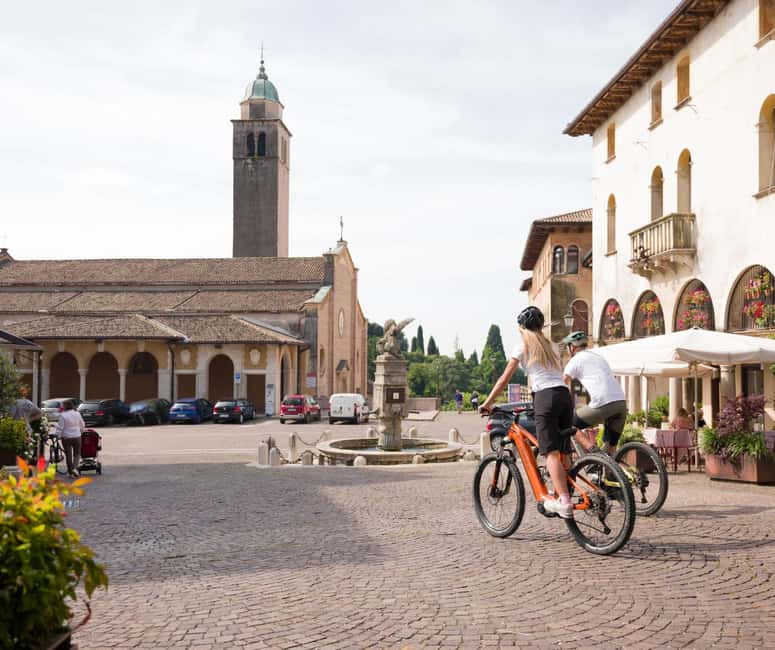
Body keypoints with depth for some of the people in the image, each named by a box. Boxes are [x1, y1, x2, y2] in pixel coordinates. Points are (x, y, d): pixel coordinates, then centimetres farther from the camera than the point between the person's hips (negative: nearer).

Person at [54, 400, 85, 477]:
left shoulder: (63, 415, -12)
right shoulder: (77, 414, 2)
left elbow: (60, 427, -13)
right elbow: (82, 425, 12)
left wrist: (56, 435, -4)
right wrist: (81, 431, 31)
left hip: (66, 437, -2)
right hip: (77, 437, 3)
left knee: (68, 455, 8)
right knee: (77, 454, 12)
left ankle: (70, 472, 11)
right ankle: (75, 468, -11)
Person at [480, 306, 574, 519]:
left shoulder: (524, 343, 8)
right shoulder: (550, 345, 27)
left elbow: (505, 378, 5)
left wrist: (487, 403, 9)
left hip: (545, 397, -6)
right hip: (565, 395, 6)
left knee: (551, 452, -12)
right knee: (562, 452, 9)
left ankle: (563, 501, -21)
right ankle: (563, 496, 10)